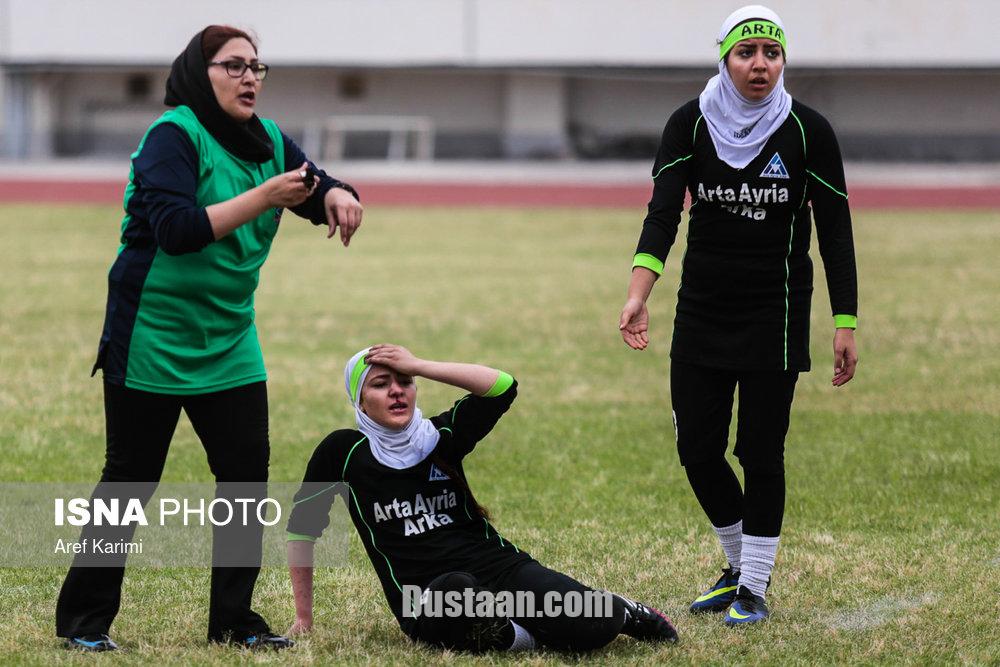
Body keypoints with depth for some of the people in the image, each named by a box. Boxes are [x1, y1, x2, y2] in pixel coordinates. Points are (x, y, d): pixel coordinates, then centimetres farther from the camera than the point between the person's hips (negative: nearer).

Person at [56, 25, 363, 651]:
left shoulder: (270, 143, 5)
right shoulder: (173, 136, -16)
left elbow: (321, 189, 12)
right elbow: (177, 229, -26)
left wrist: (337, 195, -13)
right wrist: (264, 198, -29)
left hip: (229, 345, 6)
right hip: (153, 340, -6)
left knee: (248, 473, 2)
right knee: (130, 480, 0)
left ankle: (233, 618, 13)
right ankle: (84, 620, 11)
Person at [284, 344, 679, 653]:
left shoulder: (441, 436, 8)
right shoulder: (346, 452, 2)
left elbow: (501, 387, -8)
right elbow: (302, 528, 10)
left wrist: (418, 366, -12)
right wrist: (303, 617, 11)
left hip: (498, 564, 3)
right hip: (425, 600, -3)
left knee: (584, 628, -24)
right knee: (456, 594, -43)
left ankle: (620, 614, 11)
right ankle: (515, 634, -15)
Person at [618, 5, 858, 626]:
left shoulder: (808, 130, -7)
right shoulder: (691, 124, -4)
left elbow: (836, 231, -3)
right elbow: (663, 213, -15)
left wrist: (846, 325, -7)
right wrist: (639, 295, -31)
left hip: (776, 315, -3)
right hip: (701, 312, 3)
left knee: (760, 452, -3)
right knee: (697, 451, 5)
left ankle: (754, 588, 11)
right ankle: (741, 567, 27)